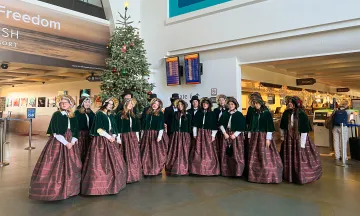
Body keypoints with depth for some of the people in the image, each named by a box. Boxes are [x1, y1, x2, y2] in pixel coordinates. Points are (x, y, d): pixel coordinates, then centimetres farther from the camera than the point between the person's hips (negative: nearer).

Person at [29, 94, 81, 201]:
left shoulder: (72, 117, 10)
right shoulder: (56, 115, -4)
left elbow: (76, 131, 7)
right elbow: (56, 132, -12)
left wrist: (72, 142, -9)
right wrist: (66, 143, -16)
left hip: (70, 143, 5)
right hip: (58, 143, -5)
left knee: (71, 166, 7)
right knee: (56, 165, -6)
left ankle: (68, 189, 20)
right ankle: (53, 189, 4)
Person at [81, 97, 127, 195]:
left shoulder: (111, 116, 16)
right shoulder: (99, 114, -5)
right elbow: (99, 129, -14)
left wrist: (114, 136, -3)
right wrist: (109, 137, -13)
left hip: (111, 140, 7)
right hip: (101, 140, -7)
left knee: (113, 162, 7)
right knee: (101, 164, -7)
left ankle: (111, 184, 17)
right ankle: (99, 185, 0)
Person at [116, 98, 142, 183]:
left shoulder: (133, 115, 12)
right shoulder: (120, 115, -6)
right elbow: (118, 128, -9)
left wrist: (137, 137, 12)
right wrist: (118, 138, -13)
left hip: (133, 137, 6)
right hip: (124, 137, -6)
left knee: (134, 156, 8)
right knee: (126, 156, -2)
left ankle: (134, 174, 20)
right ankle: (126, 176, 7)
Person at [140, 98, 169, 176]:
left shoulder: (160, 114, -1)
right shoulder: (147, 113, 7)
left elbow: (161, 126, -7)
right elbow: (143, 124, 12)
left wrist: (160, 135, -17)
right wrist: (142, 135, 11)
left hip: (156, 135, -3)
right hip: (147, 135, 3)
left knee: (156, 153, 0)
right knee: (146, 154, 6)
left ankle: (156, 170, 11)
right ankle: (147, 170, 17)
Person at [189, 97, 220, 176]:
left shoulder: (212, 114, 1)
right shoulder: (198, 113, 6)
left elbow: (214, 126, 0)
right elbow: (195, 124, 6)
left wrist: (213, 135, -6)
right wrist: (195, 134, 0)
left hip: (208, 134, -1)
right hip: (199, 134, 2)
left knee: (209, 152, -1)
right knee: (198, 152, 2)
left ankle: (209, 170, 9)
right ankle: (199, 169, 11)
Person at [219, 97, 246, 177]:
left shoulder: (239, 115, -1)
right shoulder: (225, 114, 9)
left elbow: (242, 127, -4)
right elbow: (221, 124, 5)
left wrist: (235, 135, -12)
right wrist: (224, 133, -8)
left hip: (236, 135, -3)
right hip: (226, 135, 3)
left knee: (236, 154, -3)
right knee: (226, 154, 5)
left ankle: (237, 172, 7)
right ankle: (226, 171, 15)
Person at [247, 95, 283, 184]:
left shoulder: (267, 113, -6)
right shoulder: (254, 113, 8)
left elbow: (269, 127, -9)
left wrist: (268, 138, -13)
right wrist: (250, 137, 12)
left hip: (264, 136, -5)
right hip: (254, 137, 5)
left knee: (265, 157, -4)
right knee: (254, 157, 7)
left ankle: (267, 176, 8)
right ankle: (254, 175, 18)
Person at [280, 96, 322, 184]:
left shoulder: (302, 115, -12)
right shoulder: (286, 113, 0)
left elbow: (304, 130, -12)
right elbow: (282, 127, 11)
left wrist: (302, 144, -14)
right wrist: (282, 137, 15)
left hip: (299, 138, -3)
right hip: (288, 138, 4)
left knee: (300, 158, 1)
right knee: (289, 158, 10)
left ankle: (301, 176, 17)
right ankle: (289, 176, 24)